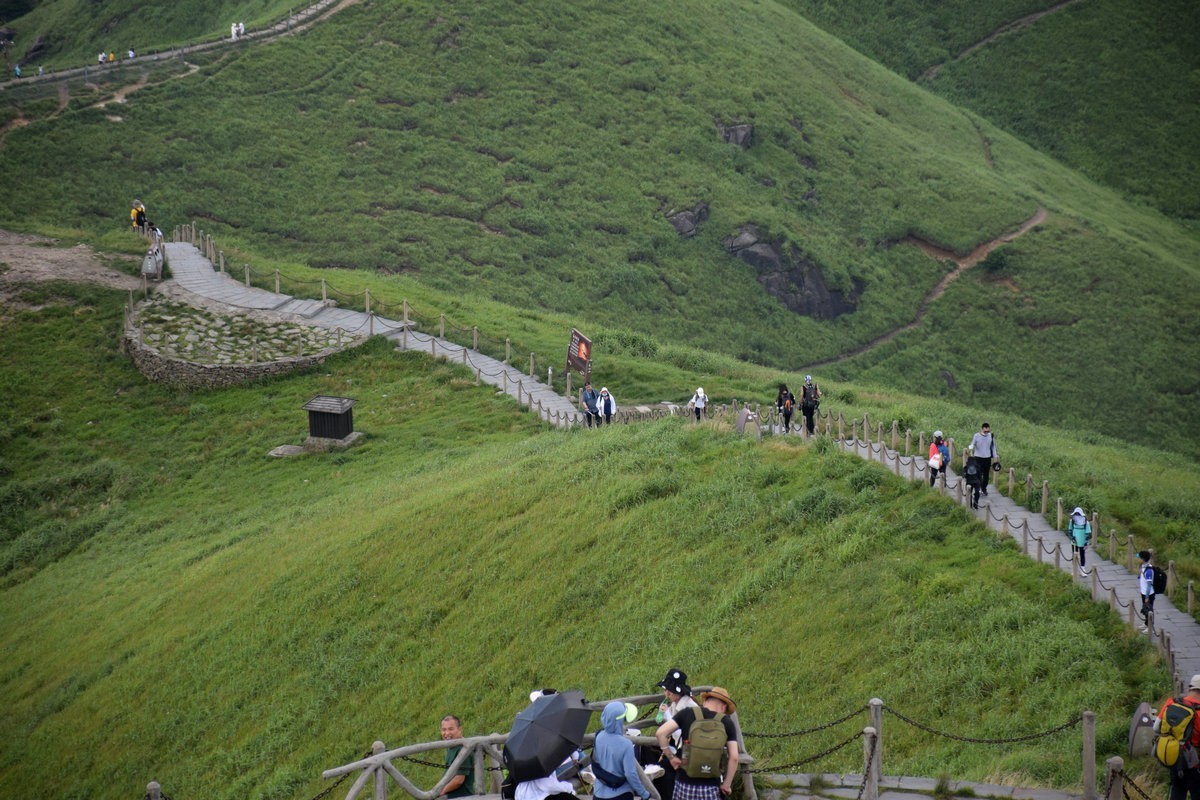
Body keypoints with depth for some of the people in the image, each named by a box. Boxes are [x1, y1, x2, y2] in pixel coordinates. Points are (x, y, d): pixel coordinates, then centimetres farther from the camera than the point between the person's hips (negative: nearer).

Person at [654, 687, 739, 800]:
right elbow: (734, 757, -4)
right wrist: (726, 784, 5)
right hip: (711, 786, -1)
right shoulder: (727, 723, 2)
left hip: (685, 783, 1)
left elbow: (660, 733, -7)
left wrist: (671, 757, 3)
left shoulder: (687, 713, 2)